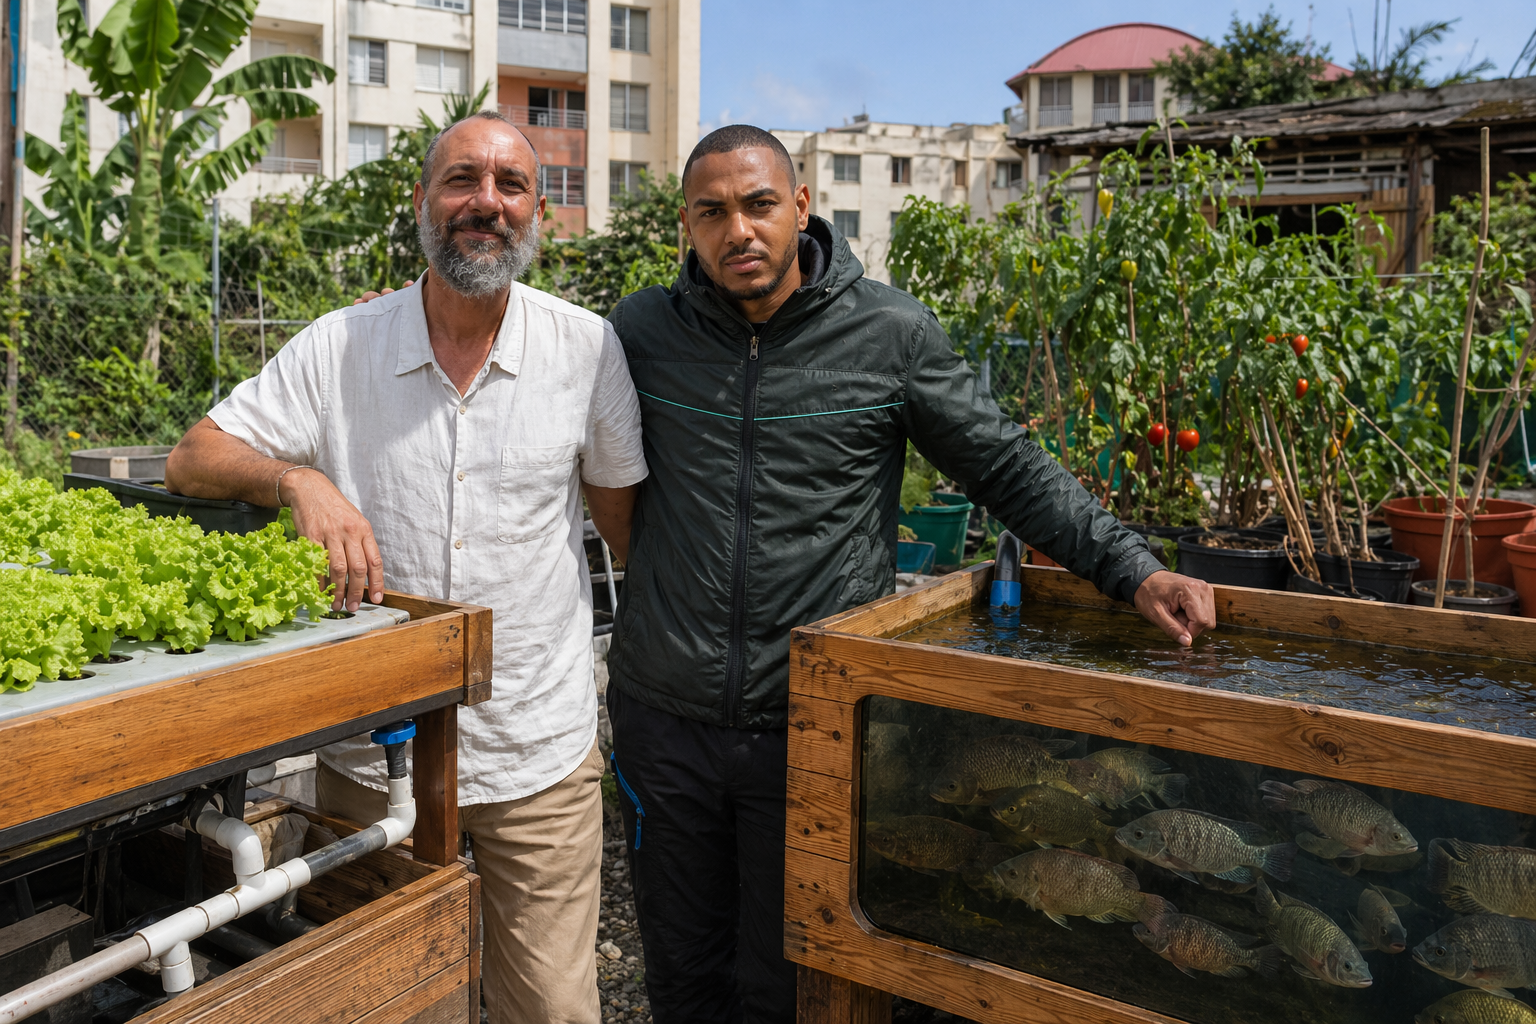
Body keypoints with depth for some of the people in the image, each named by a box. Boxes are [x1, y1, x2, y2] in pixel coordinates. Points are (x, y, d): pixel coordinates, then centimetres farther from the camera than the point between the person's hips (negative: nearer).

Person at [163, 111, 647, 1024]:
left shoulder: (589, 349, -6)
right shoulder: (339, 348, -4)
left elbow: (625, 517, 4)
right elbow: (193, 461, -1)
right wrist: (300, 478, -22)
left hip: (540, 755, -1)